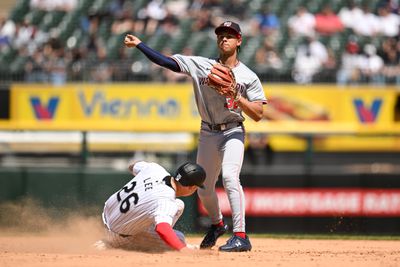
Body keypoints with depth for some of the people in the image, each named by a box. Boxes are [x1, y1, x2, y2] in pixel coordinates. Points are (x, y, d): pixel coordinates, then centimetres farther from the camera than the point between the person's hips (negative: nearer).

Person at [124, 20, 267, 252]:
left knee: (229, 176, -27)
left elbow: (258, 115, -8)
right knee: (204, 188, 13)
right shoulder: (201, 65, 2)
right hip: (208, 134, 4)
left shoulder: (248, 76, -4)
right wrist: (139, 45, -9)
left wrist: (237, 96, -22)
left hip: (233, 131, -4)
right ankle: (217, 224, 43)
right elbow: (167, 62, -2)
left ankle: (241, 236, -29)